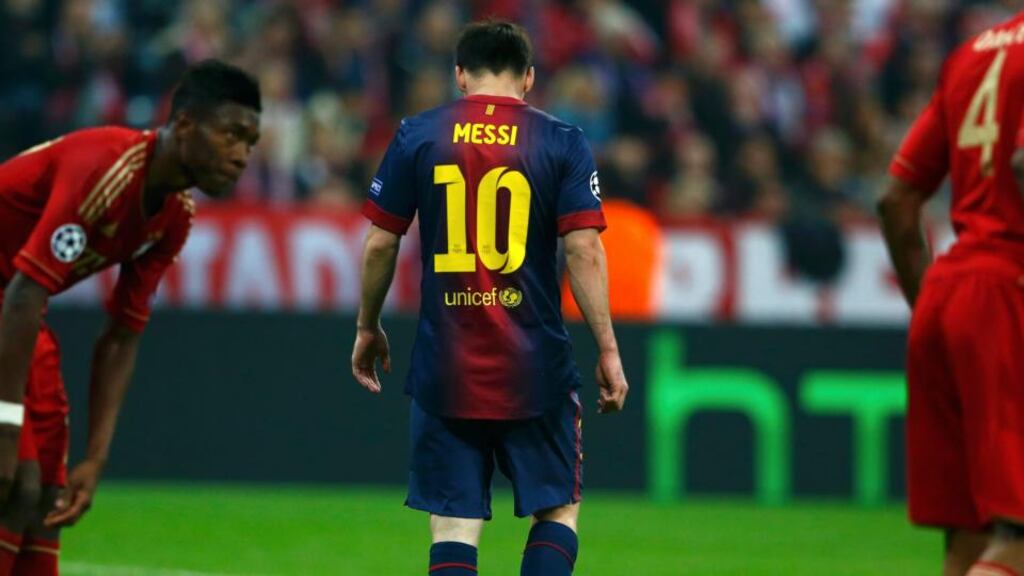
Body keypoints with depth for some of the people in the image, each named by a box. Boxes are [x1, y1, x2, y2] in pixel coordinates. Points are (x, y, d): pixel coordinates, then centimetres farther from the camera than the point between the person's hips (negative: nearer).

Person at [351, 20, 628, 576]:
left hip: (444, 366, 1)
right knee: (557, 509, 12)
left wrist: (368, 329, 18)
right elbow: (583, 249, -7)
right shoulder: (562, 143, 0)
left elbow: (380, 243, 4)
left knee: (453, 523, 2)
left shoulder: (416, 136, 3)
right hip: (537, 365, -1)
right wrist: (608, 351, -3)